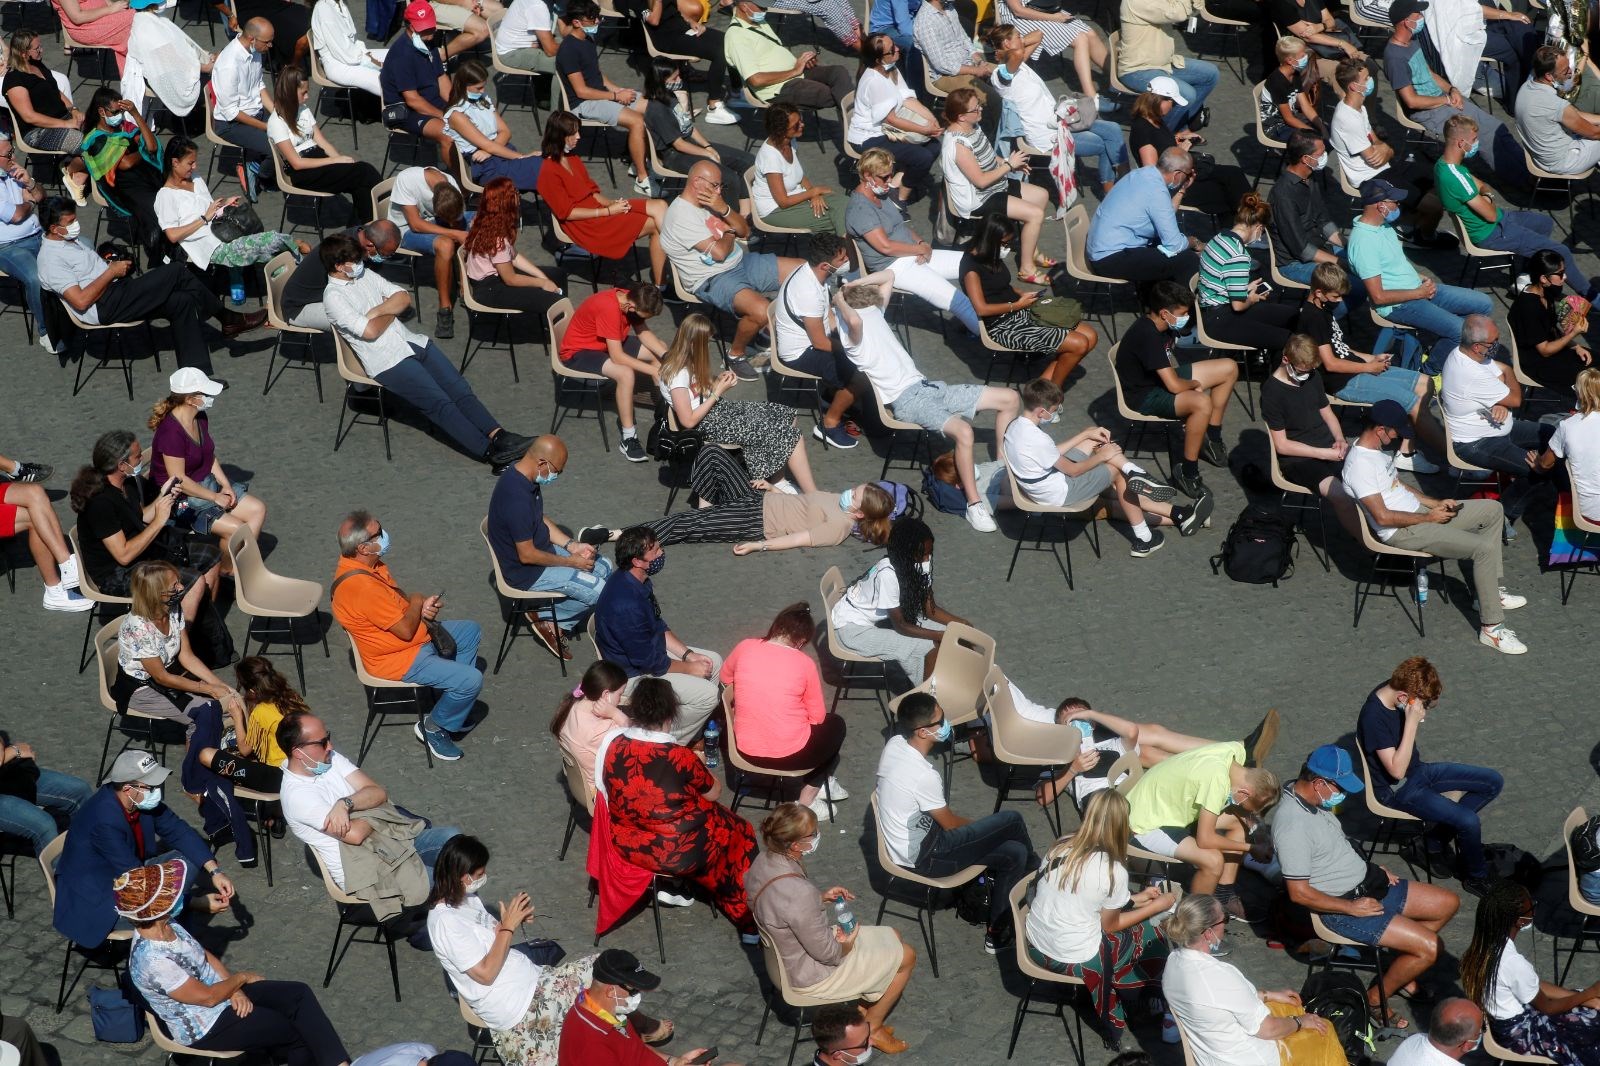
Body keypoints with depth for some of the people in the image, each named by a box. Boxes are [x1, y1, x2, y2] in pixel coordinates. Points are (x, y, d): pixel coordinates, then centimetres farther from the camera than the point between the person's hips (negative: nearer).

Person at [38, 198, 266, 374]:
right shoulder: (50, 258, -12)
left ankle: (197, 376, -12)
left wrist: (119, 265, 8)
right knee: (176, 272, -17)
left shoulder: (72, 240, 19)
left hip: (118, 290, 10)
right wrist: (111, 272, -13)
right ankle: (228, 319, 0)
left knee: (181, 302, -11)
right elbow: (81, 301, -20)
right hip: (105, 307, -10)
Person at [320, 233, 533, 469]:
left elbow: (404, 299, 10)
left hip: (412, 343, 8)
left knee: (460, 389, -8)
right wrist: (390, 312, 1)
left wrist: (376, 312, -7)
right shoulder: (333, 297, -9)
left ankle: (499, 436, -17)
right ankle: (491, 452, -25)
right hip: (388, 362, -8)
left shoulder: (365, 275, 15)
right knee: (440, 403, -18)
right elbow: (369, 331, -18)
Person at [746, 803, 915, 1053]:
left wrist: (822, 897, -1)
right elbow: (827, 953, -26)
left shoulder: (764, 861, -13)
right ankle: (871, 1027, 25)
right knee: (906, 956, 8)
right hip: (811, 975, -8)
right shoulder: (799, 894, -40)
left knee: (891, 938, 21)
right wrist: (847, 945, -6)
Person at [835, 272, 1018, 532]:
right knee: (963, 431, -36)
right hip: (906, 400, -10)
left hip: (924, 385, 10)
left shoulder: (874, 313, 14)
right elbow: (854, 320, -38)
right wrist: (840, 300, -18)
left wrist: (851, 286, 13)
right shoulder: (852, 334, -13)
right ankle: (974, 504, -26)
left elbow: (888, 275, 26)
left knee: (1008, 398, 7)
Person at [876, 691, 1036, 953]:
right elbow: (950, 823, -13)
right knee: (1012, 821, -4)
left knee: (1014, 853, 8)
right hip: (922, 858, -9)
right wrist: (980, 825, 6)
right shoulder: (923, 775, -31)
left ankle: (997, 932, 18)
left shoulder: (894, 744, -7)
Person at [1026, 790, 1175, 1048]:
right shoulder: (1113, 870, -19)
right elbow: (1110, 925, -5)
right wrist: (1156, 906, 8)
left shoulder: (1060, 848, -2)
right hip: (1075, 961, -6)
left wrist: (1135, 899, 20)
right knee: (1148, 933, 15)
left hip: (1037, 948, 6)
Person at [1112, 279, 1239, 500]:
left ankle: (1212, 439, 15)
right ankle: (1187, 472, -22)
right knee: (1201, 403, -37)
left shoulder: (1163, 326, -2)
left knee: (1229, 368, 7)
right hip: (1145, 395, -10)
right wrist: (1195, 384, -10)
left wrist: (1190, 384, 3)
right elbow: (1174, 385, -32)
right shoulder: (1148, 335, -32)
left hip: (1164, 377, 10)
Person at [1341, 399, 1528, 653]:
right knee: (1484, 548, -21)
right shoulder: (1360, 465, -25)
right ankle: (1491, 627, -12)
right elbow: (1383, 517, -26)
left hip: (1417, 510, 10)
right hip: (1402, 531, -10)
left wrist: (1436, 503, 8)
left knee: (1492, 509, 11)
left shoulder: (1379, 447, 7)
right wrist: (1428, 518, -16)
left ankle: (1488, 591, 16)